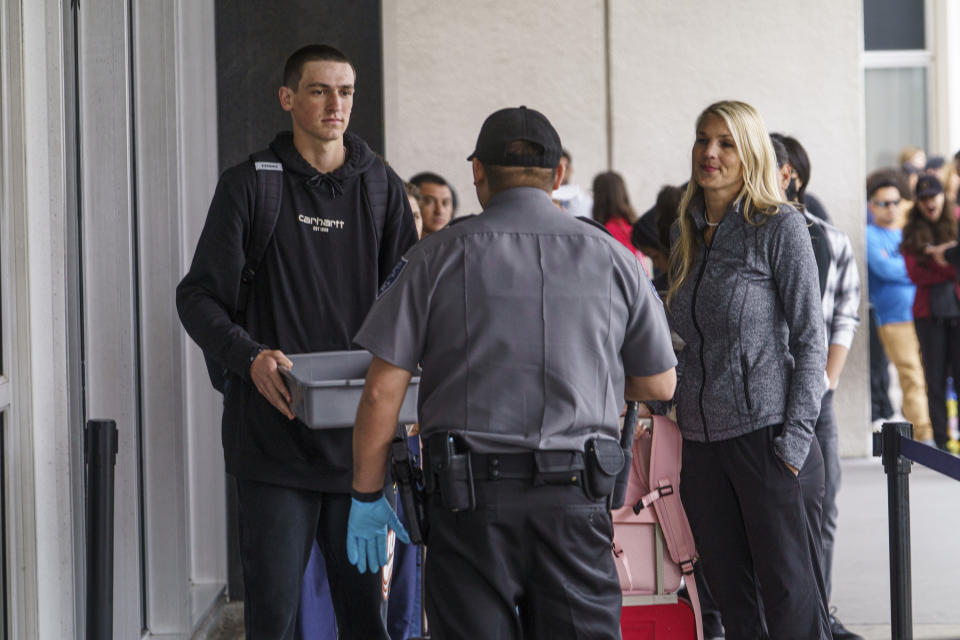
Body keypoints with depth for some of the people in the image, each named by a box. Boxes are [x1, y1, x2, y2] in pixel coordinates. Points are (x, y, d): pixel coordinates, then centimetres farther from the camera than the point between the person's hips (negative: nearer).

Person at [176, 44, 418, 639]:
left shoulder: (383, 188, 11)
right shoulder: (249, 184, 3)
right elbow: (198, 297, -1)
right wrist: (250, 356, -19)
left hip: (359, 432, 2)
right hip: (273, 429, -2)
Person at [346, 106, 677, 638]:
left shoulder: (437, 258, 0)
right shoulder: (613, 259, 5)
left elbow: (382, 391, -2)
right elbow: (658, 385, 14)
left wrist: (366, 495, 8)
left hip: (469, 497, -1)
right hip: (575, 498, 1)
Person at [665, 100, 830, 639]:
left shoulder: (780, 226, -4)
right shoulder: (689, 235, 14)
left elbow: (810, 339, -7)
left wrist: (795, 438, -14)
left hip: (764, 433, -6)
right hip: (701, 438, 6)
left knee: (787, 590, -3)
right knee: (732, 592, 9)